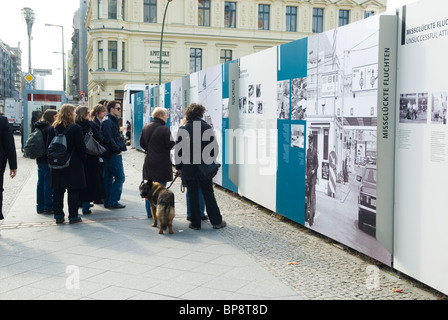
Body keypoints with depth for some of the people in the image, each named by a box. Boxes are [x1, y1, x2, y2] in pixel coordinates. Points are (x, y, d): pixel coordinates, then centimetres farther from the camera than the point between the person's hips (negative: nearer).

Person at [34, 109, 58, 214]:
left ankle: (40, 207, 20)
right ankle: (48, 207, 0)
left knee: (41, 182, 14)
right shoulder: (49, 128, -16)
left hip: (40, 159, 9)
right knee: (48, 183, -3)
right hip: (48, 160, -9)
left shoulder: (39, 127, 12)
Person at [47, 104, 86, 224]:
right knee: (73, 191, 3)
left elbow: (49, 146, 8)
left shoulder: (53, 128, 4)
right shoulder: (75, 128, -11)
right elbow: (81, 147, -9)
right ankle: (73, 216, 6)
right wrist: (83, 160, 3)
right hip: (73, 165, -4)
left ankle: (58, 216, 13)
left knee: (58, 191, 10)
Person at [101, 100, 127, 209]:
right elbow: (109, 139, -21)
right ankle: (113, 202, -4)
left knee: (108, 178, 12)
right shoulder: (108, 122, -13)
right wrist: (117, 150, -15)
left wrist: (120, 147, 11)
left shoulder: (112, 120, 19)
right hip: (113, 155, -11)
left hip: (109, 154, 11)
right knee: (119, 177, -6)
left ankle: (107, 202, 18)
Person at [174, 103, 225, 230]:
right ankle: (217, 221, 13)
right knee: (209, 194, 10)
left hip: (188, 167, -1)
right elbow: (214, 147, -1)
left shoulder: (183, 129, -3)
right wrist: (210, 161, 11)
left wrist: (179, 166, 7)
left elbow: (178, 149, -2)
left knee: (193, 195, 7)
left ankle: (196, 223, 10)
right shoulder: (207, 128, -2)